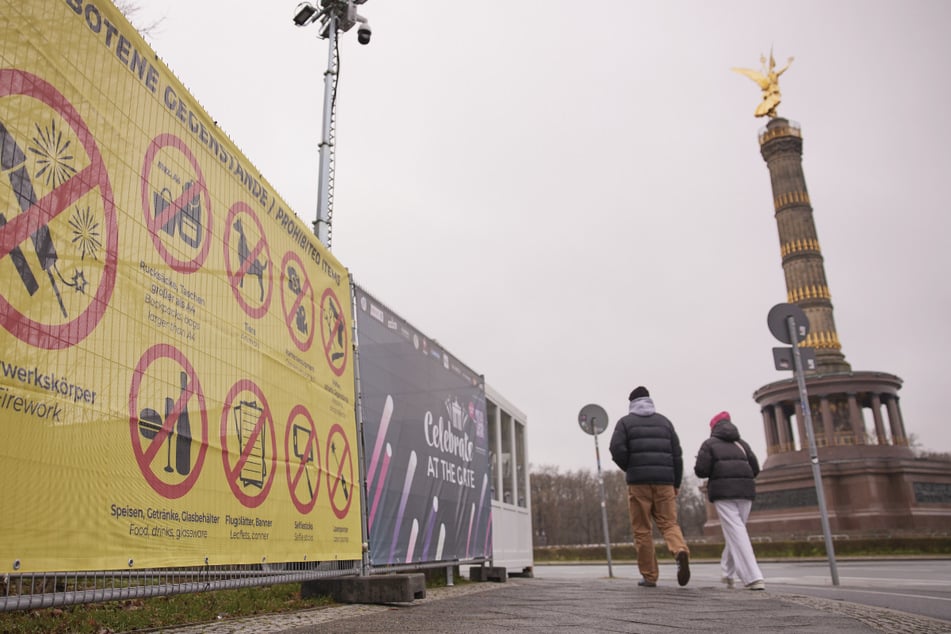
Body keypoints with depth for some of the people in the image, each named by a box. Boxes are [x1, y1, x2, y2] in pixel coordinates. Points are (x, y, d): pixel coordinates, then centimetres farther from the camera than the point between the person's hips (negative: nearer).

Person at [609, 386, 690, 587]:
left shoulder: (625, 422, 6)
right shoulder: (664, 421, 15)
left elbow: (617, 449, -9)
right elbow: (677, 454, 10)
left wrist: (629, 469, 8)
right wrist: (676, 483, 15)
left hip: (638, 482, -2)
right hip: (664, 481, 3)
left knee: (642, 530, 5)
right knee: (669, 523, 8)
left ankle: (649, 576, 6)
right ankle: (681, 550, -22)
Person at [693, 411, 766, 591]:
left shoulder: (709, 443, 6)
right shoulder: (742, 443, 18)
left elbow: (701, 471, -4)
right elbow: (755, 470, 12)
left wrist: (713, 470, 19)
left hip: (723, 491, -4)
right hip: (745, 490, 5)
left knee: (736, 533, -8)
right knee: (735, 531, 17)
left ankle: (754, 578, -18)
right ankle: (728, 573, 24)